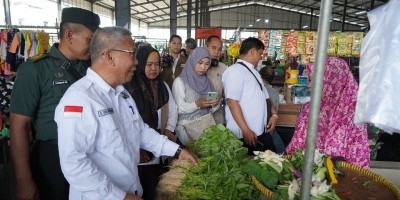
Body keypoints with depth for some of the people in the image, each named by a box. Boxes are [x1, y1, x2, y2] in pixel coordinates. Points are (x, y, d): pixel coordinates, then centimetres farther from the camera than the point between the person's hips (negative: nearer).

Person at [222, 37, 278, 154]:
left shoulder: (254, 72, 16)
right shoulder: (235, 71, -12)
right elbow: (232, 102, -20)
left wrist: (274, 114, 7)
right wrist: (246, 130, -22)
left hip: (261, 132, 9)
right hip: (243, 135, -8)